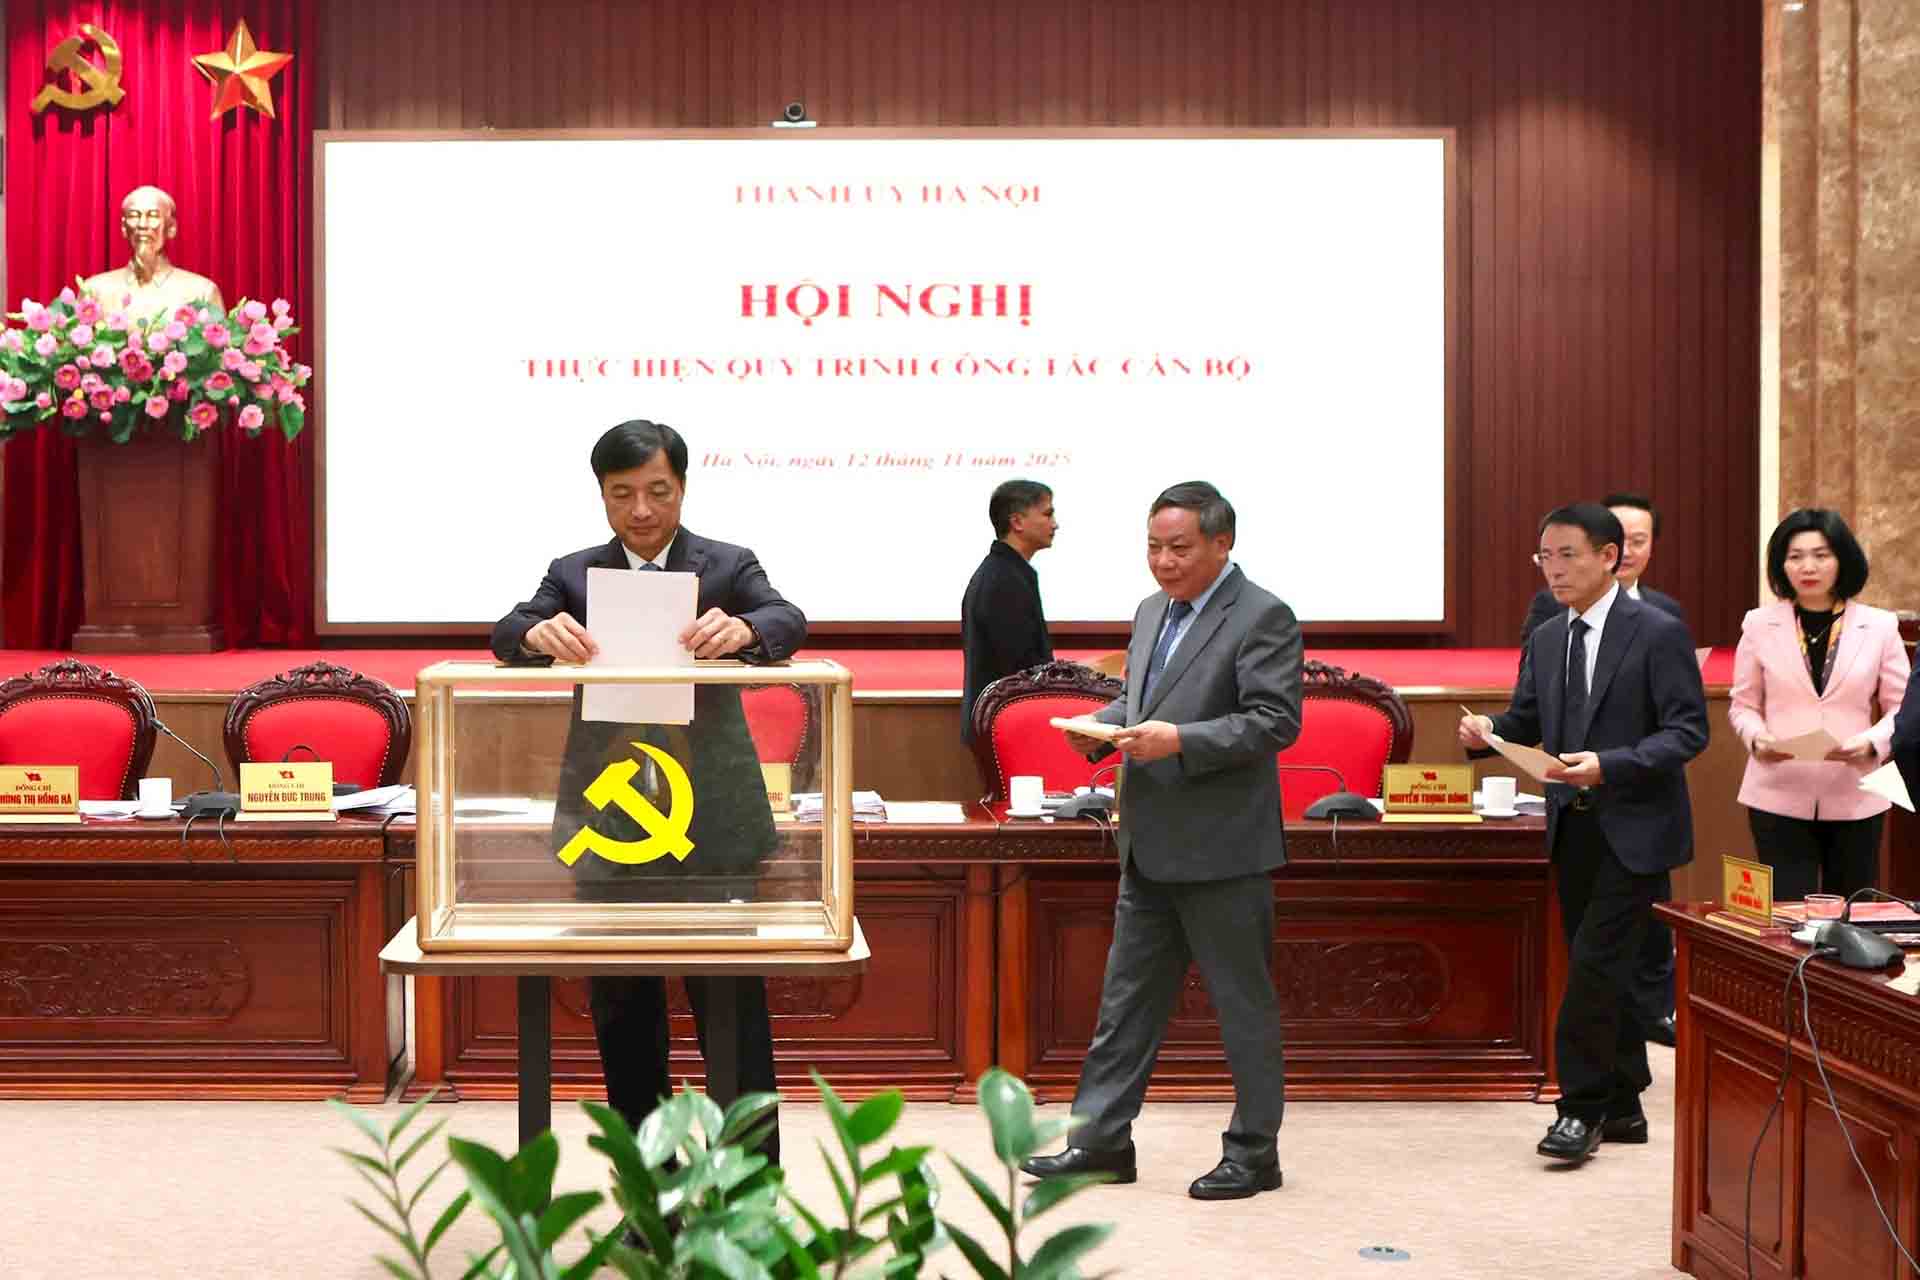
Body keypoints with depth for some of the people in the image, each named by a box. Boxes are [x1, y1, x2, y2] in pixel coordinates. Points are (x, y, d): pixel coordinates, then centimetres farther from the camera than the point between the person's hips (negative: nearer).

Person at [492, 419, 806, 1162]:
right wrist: (539, 633, -30)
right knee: (623, 1016, 9)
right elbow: (506, 635, -6)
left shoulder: (727, 566, 4)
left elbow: (788, 622, -13)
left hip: (710, 823, -2)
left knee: (733, 1012, -1)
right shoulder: (574, 575, 9)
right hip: (609, 823, 2)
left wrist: (744, 630, -37)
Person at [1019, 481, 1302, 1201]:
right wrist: (1104, 728, 3)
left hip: (1222, 847, -8)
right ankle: (1101, 1141, 20)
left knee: (1244, 1003, 3)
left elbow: (1275, 722, -18)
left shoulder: (1262, 618, -10)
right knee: (1127, 997, 12)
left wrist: (1180, 740, -26)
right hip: (1151, 847, 8)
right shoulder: (1152, 613, 15)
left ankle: (1253, 1153, 14)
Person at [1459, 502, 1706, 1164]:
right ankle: (1622, 1106, 22)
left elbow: (1688, 730, -13)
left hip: (1633, 828, -7)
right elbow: (1526, 721, 14)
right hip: (1572, 827, 7)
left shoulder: (1659, 633, -9)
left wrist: (1609, 764, -25)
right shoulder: (1545, 640, 10)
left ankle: (1582, 1108, -2)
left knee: (1595, 961, -12)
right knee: (1599, 968, 12)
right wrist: (1487, 732, -9)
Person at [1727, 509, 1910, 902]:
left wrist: (1872, 744, -16)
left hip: (1854, 797, 1)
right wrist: (1757, 738, -14)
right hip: (1779, 795, -1)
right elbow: (1742, 705, 7)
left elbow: (1902, 707, 4)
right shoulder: (1760, 624, 1)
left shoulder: (1879, 626, 2)